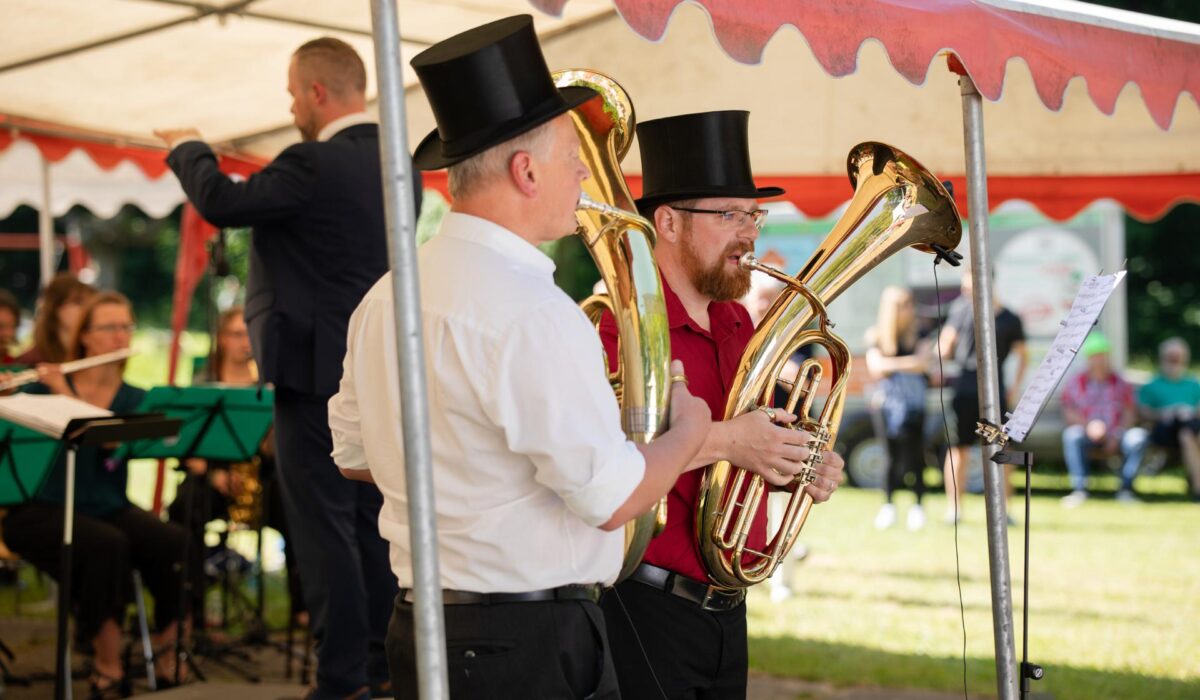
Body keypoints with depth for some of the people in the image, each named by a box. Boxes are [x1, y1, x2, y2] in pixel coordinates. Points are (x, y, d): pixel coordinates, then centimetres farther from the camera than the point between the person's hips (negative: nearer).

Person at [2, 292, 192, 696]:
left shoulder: (135, 401, 9)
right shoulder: (43, 388, 2)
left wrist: (66, 394, -20)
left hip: (107, 508, 3)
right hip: (44, 511, -3)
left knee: (175, 544, -26)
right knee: (108, 545, -34)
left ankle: (168, 657, -13)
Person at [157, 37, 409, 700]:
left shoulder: (314, 164, -18)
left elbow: (219, 202, -14)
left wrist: (187, 148, 4)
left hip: (317, 370, -8)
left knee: (324, 526, -3)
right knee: (372, 520, 14)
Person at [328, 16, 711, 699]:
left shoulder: (385, 297, 6)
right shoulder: (532, 312, -21)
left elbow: (354, 454, 18)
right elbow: (613, 500, -19)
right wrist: (688, 428, -1)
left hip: (420, 631, 9)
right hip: (533, 644, -9)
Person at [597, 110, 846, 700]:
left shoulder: (736, 324, 14)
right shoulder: (619, 324, -15)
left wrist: (792, 469, 5)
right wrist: (724, 441, -29)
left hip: (727, 608, 8)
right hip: (644, 608, -8)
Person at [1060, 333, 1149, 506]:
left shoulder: (1120, 384, 14)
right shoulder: (1075, 383, 10)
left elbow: (1129, 414, 4)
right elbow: (1069, 413, -2)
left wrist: (1116, 437, -15)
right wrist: (1088, 425, -22)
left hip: (1115, 435, 1)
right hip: (1087, 434, -1)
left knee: (1138, 436, -29)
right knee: (1071, 434, -35)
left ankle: (1126, 489, -22)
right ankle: (1079, 490, -33)